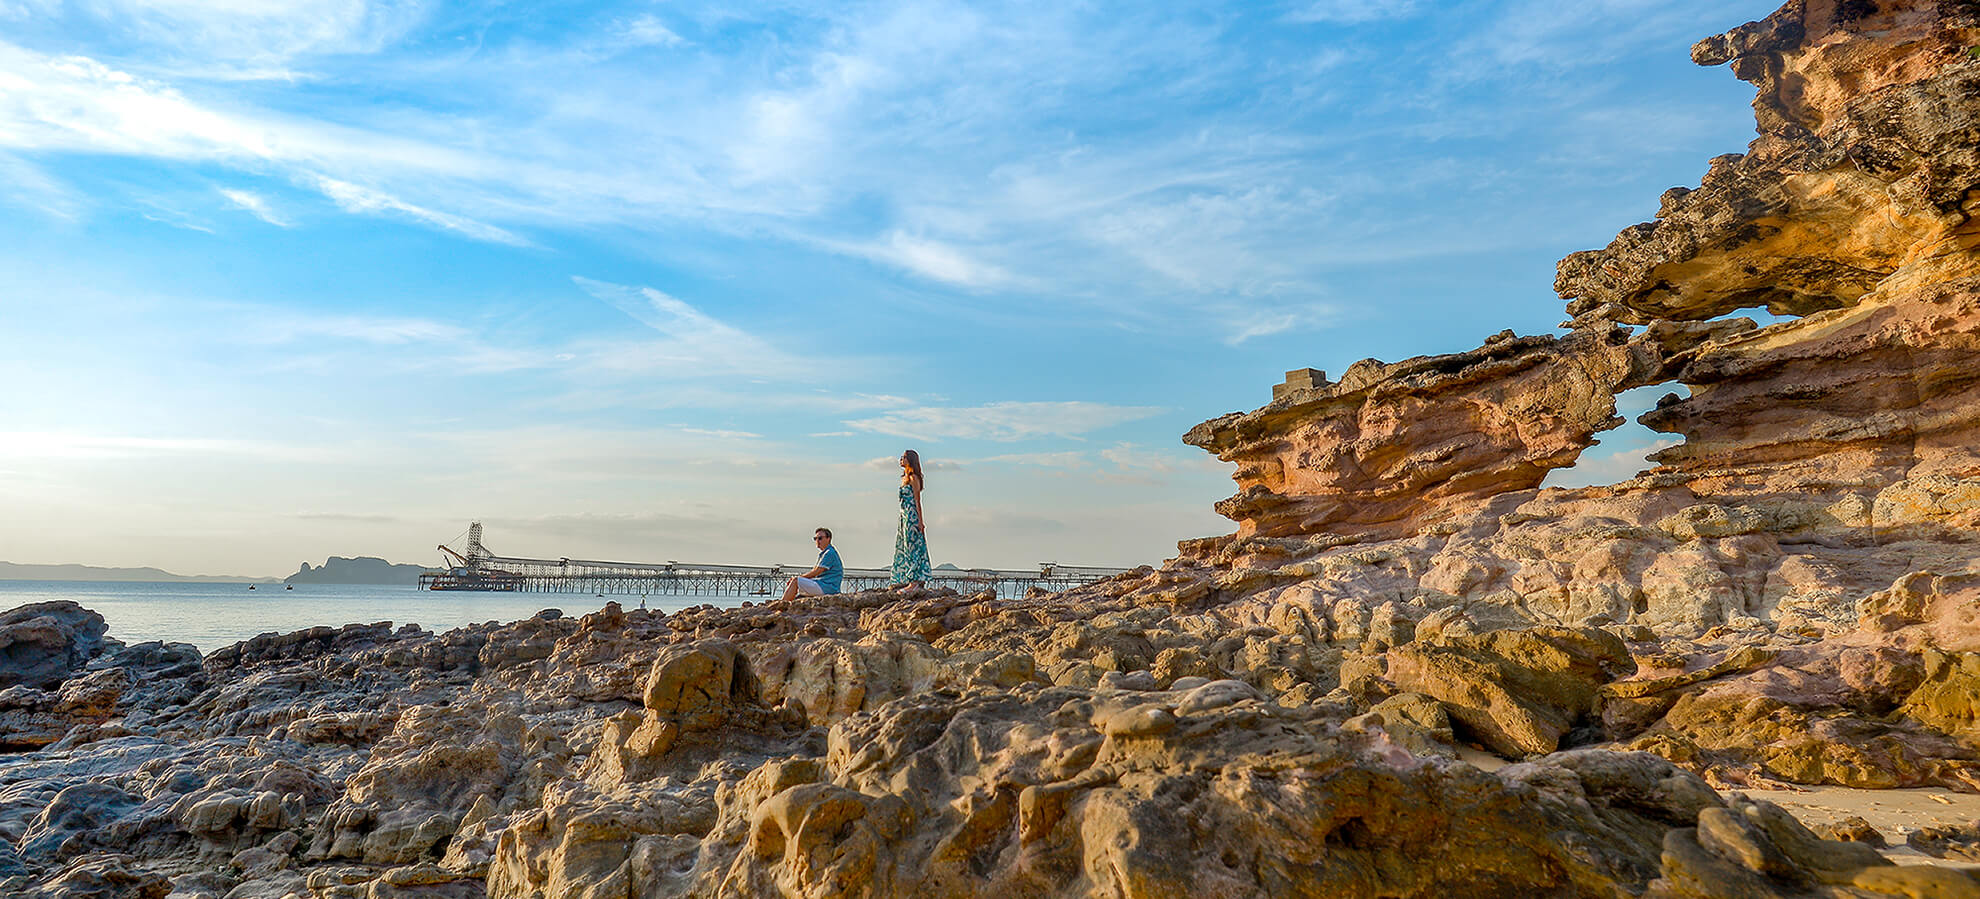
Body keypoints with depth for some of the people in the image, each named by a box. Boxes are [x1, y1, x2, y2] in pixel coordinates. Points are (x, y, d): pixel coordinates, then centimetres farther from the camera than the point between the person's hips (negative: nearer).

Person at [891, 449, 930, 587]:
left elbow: (917, 501, -13)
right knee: (902, 547, 9)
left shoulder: (913, 478, -9)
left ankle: (915, 581, -6)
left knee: (912, 546, -8)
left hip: (912, 516, -9)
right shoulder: (904, 478, 17)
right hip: (904, 516, 9)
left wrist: (920, 521, -17)